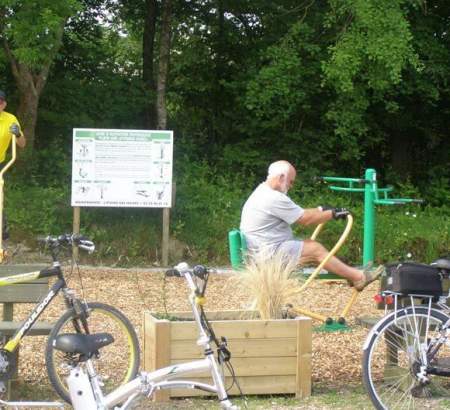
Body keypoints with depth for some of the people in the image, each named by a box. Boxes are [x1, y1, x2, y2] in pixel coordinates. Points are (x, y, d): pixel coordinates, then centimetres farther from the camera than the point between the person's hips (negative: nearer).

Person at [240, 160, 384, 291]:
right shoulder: (274, 199, -20)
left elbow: (299, 213, 18)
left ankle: (352, 274, 5)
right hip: (269, 253, -10)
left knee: (311, 245, 7)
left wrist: (322, 210, 13)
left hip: (264, 249, 10)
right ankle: (358, 277, -8)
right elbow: (306, 220, -14)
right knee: (316, 249, -11)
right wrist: (333, 214, -4)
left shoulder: (263, 192, 13)